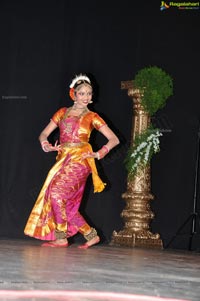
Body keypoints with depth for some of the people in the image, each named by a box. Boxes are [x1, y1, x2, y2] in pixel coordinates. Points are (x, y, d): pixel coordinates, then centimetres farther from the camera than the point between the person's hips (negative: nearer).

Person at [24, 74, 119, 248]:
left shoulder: (92, 117, 5)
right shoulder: (63, 113, 15)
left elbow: (114, 139, 3)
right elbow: (44, 134, 15)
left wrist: (99, 154, -11)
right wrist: (46, 145, -7)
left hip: (79, 161, -5)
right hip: (64, 161, 5)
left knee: (57, 193, -20)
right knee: (67, 205, 2)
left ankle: (61, 237, -12)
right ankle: (91, 235, 13)